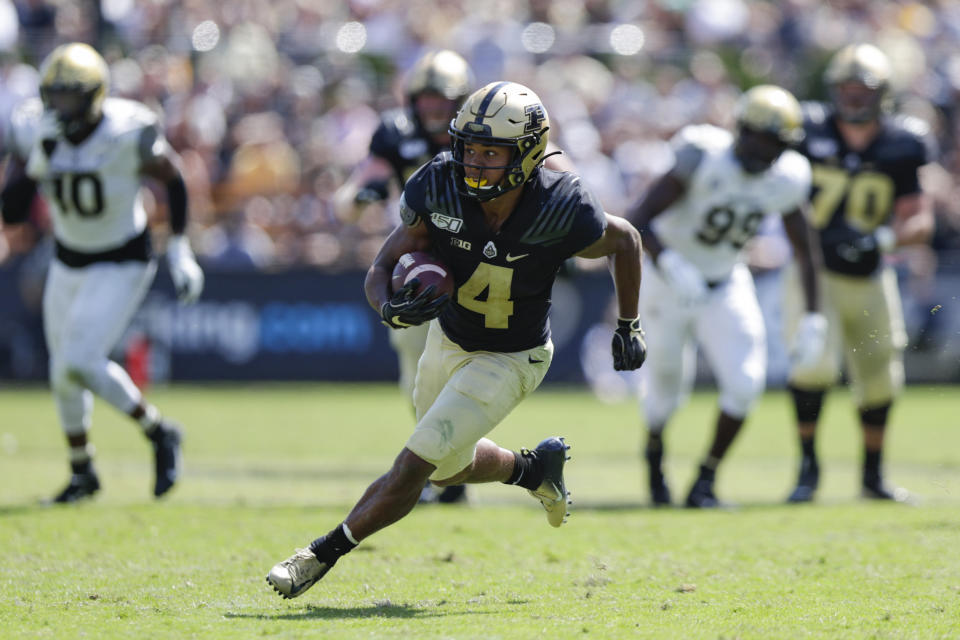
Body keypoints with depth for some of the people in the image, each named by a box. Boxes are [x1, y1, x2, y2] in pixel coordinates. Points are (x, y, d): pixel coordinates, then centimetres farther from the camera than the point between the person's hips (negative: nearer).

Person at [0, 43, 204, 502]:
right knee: (64, 373, 13)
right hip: (68, 263, 5)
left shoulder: (128, 132, -25)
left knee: (81, 363, -19)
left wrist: (180, 250, -7)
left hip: (122, 265, -5)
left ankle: (159, 434, 3)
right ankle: (82, 473, 34)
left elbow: (172, 179, -6)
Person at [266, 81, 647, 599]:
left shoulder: (561, 215, -30)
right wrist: (391, 309, -41)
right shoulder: (440, 189, -24)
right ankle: (537, 468, 49)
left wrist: (629, 326, 2)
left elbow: (625, 240, -8)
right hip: (448, 339, 4)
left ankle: (322, 555, 3)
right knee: (448, 468, 23)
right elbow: (381, 269, -17)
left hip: (510, 359, -4)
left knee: (415, 465, -11)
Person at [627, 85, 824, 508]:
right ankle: (654, 451, 43)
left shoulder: (786, 179, -11)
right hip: (669, 283, -3)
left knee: (745, 382, -15)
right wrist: (670, 264, -45)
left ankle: (705, 482, 0)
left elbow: (804, 250, 4)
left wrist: (813, 318, 1)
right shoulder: (704, 159, -26)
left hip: (725, 287, 4)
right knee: (668, 385, 8)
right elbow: (636, 221, -29)